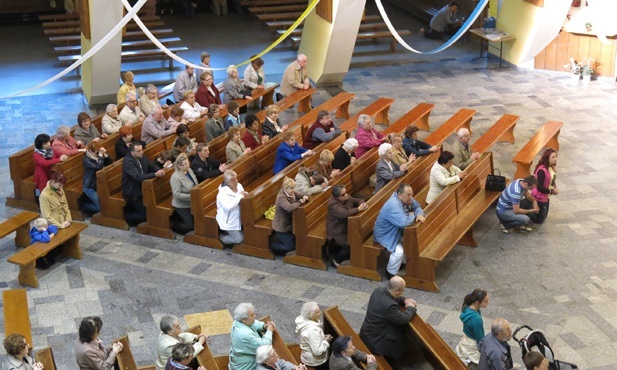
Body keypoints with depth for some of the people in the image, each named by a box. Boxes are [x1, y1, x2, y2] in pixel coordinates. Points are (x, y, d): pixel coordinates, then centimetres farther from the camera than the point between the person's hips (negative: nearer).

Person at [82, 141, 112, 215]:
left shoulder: (97, 156, 0)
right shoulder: (86, 159, -22)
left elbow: (109, 163, 0)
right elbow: (98, 166, -36)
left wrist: (105, 154, -14)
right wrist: (100, 155, -33)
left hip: (99, 185, 8)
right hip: (90, 187, -8)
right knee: (101, 207, -7)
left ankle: (87, 199, 27)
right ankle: (83, 204, 17)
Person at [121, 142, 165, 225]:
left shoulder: (141, 158, -1)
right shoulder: (128, 162, -26)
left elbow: (152, 167, 4)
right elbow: (138, 177, -37)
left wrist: (159, 171, -19)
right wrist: (155, 174, -40)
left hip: (142, 190, 8)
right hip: (133, 193, -8)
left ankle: (130, 209, 22)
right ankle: (126, 216, 14)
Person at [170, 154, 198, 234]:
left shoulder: (189, 170, -4)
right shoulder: (175, 177, -28)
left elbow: (195, 184, 12)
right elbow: (177, 194, -29)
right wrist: (191, 196, -30)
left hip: (191, 203, 8)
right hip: (182, 205, -8)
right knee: (189, 226, -1)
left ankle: (178, 216, 35)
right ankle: (174, 222, 25)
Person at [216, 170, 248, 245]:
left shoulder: (238, 186, -1)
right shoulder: (222, 192, -23)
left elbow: (243, 199, 14)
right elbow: (228, 207, -35)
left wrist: (245, 195, -12)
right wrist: (239, 196, -29)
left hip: (238, 218, 8)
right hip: (228, 221, -8)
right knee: (239, 239, -6)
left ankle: (228, 232, 29)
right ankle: (221, 237, 16)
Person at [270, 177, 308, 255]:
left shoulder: (291, 193, -2)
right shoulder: (281, 197, -29)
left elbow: (302, 196, 9)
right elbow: (289, 208, -46)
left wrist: (305, 198, -16)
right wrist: (300, 202, -31)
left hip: (288, 224, 9)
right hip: (281, 226, -9)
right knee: (290, 247, 0)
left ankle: (276, 237, 35)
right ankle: (269, 244, 15)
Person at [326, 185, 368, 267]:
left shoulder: (347, 197, -2)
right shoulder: (333, 204, -27)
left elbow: (358, 201, 10)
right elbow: (344, 214, -39)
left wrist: (363, 204, -15)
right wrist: (359, 209, -31)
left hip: (347, 227, 9)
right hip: (337, 232, -9)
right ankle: (337, 260, 5)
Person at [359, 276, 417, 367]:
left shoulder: (379, 290, -8)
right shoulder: (389, 305, -35)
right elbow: (403, 319, -23)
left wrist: (404, 300, -1)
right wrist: (411, 307, -6)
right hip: (376, 341, -9)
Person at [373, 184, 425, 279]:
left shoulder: (406, 199, -9)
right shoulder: (393, 206, -38)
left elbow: (417, 207, 5)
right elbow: (404, 222, -45)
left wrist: (419, 215, -19)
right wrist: (412, 216, -23)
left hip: (397, 231, 9)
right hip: (385, 234, -9)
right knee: (399, 251, -25)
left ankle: (402, 262, 22)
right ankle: (391, 273, -1)